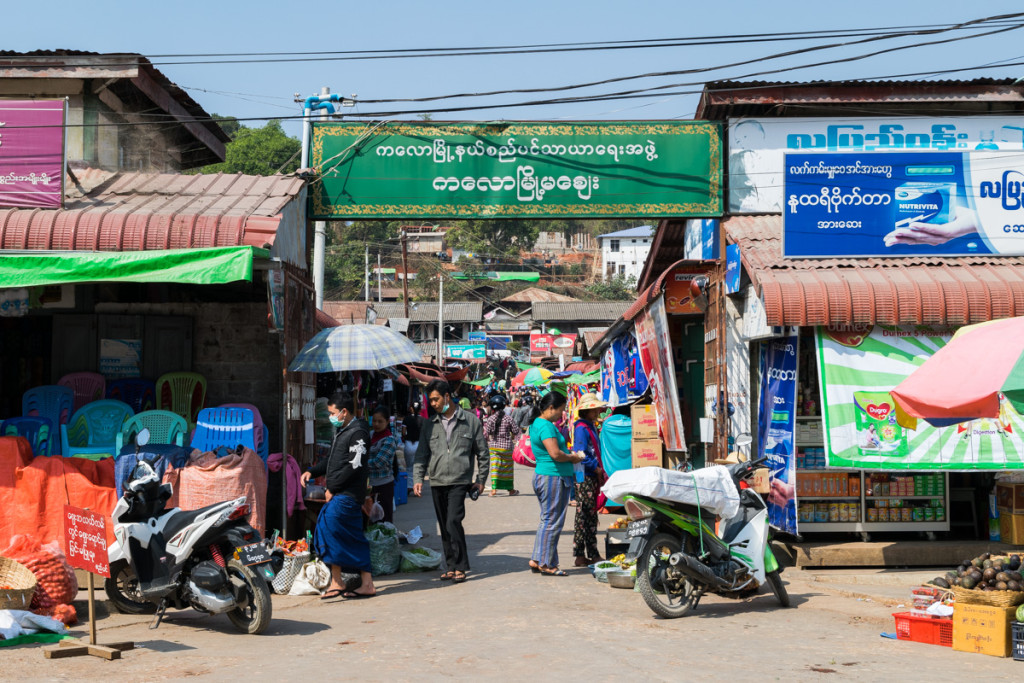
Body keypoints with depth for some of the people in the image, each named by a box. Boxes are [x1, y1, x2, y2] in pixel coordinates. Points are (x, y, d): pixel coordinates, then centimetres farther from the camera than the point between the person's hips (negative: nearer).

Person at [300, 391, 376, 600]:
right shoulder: (342, 431, 19)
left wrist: (332, 488, -15)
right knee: (354, 539, 9)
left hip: (347, 495, -10)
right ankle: (367, 585, 12)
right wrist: (312, 472, 13)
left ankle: (336, 583, -10)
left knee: (328, 528, -15)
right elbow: (333, 460, 27)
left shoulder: (358, 433, -13)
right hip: (340, 494, 10)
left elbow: (354, 466, -20)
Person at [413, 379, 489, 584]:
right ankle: (451, 567, 16)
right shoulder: (430, 424, 10)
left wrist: (481, 480, 5)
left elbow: (482, 452, 8)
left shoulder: (470, 421, 2)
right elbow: (422, 454, 11)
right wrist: (418, 478, 0)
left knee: (453, 522, -16)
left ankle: (459, 567, -7)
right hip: (437, 482, 4)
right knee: (444, 528, 7)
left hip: (460, 481, -4)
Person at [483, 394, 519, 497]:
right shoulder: (508, 418, -4)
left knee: (494, 467, 0)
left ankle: (494, 488, -11)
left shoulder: (490, 419, -7)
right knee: (507, 468, 12)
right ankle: (510, 489, 22)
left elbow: (486, 433, -10)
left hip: (494, 446, -1)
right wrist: (511, 438, 17)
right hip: (507, 446, 1)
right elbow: (516, 431, -1)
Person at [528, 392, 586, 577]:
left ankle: (537, 560, 19)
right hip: (553, 478, -11)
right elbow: (555, 454, -25)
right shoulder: (546, 426, -18)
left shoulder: (538, 423, 16)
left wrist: (569, 454, 11)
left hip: (543, 476, 11)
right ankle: (546, 563, 0)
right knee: (552, 521, -4)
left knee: (547, 520, 15)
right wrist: (572, 457, -7)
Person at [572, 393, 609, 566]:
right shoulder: (581, 428, -14)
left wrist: (600, 470, 13)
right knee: (585, 515, -5)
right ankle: (592, 555, -2)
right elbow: (580, 454, -21)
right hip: (585, 477, -10)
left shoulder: (591, 426, 17)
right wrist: (597, 468, -14)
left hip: (592, 476, 10)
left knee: (590, 516, 11)